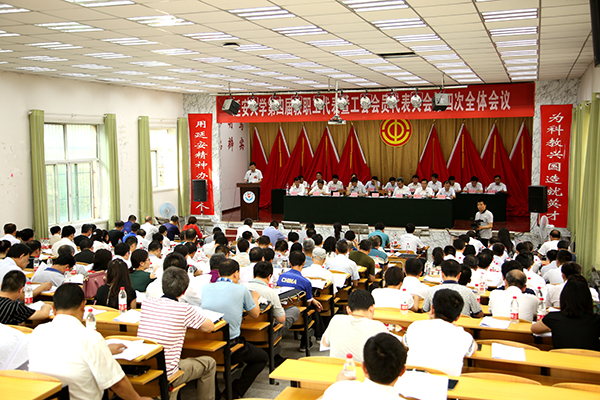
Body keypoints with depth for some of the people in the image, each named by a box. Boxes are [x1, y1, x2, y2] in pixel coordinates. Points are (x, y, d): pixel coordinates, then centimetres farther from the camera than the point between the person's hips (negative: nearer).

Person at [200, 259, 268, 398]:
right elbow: (255, 314, 7)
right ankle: (235, 392, 7)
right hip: (230, 347, -5)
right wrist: (255, 298, 27)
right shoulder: (241, 290, -7)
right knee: (262, 358, 19)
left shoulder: (205, 288, 4)